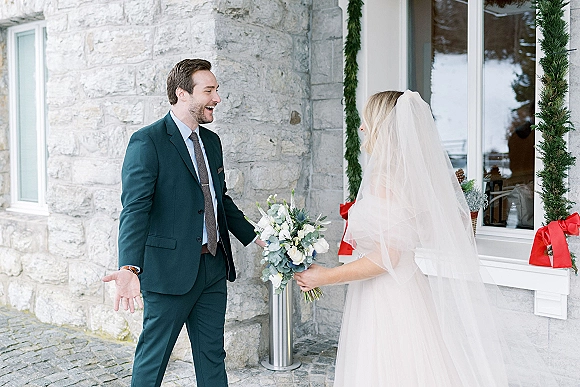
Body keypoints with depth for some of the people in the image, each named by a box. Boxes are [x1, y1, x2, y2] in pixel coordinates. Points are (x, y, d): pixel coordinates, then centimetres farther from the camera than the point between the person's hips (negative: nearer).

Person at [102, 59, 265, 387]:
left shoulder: (212, 141, 12)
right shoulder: (147, 142, -12)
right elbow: (135, 210, -20)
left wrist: (254, 237, 20)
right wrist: (130, 268, -32)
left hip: (214, 267, 7)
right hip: (171, 270, -7)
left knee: (213, 355, 16)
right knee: (153, 357, 7)